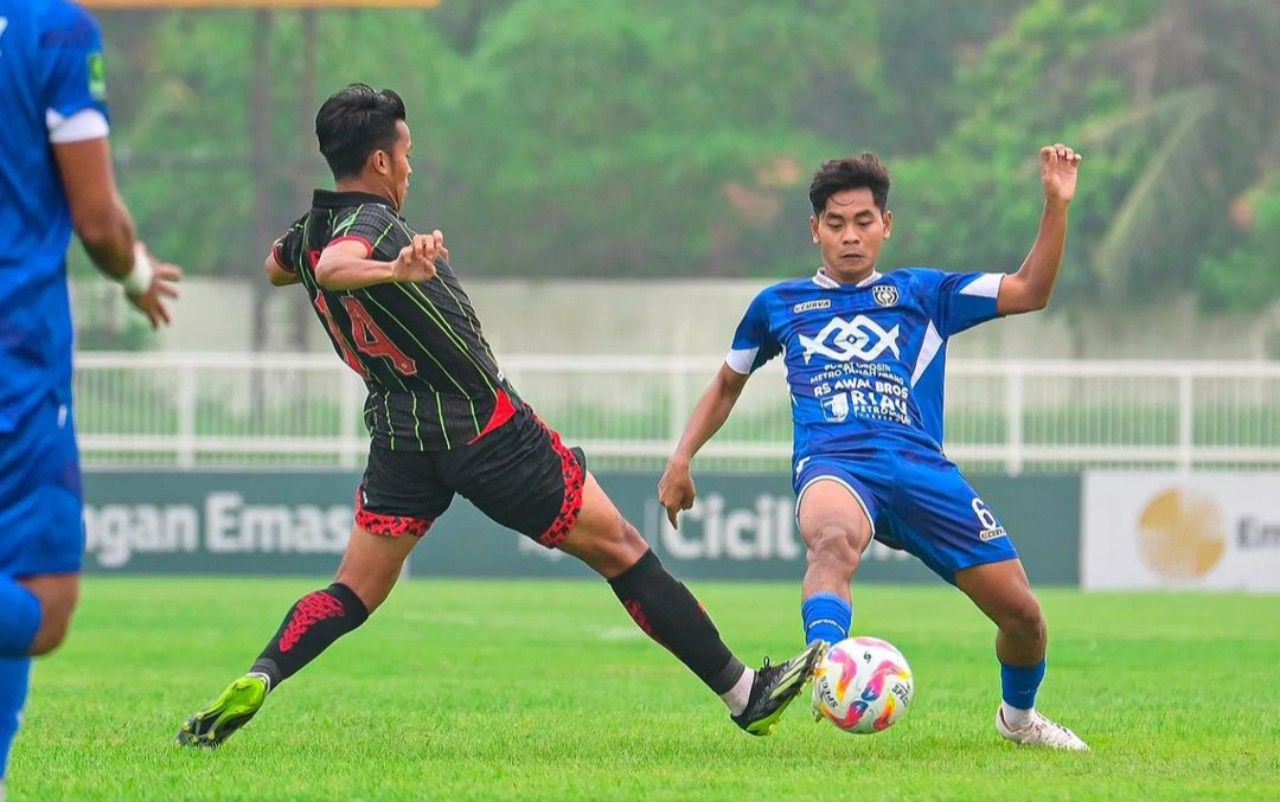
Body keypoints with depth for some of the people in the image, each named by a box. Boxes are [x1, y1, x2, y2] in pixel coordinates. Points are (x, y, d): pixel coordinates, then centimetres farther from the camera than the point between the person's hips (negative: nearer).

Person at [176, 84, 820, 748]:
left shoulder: (309, 230, 5)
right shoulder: (371, 225, -19)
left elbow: (276, 268, 30)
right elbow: (334, 266, -42)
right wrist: (395, 271, -59)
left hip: (400, 437, 7)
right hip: (487, 428, -7)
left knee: (353, 593, 10)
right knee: (619, 549, 3)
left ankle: (256, 681, -18)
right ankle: (744, 693, 6)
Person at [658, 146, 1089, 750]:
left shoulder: (923, 293, 21)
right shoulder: (779, 305, 23)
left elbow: (1029, 292, 13)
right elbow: (727, 386, 35)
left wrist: (1057, 205, 2)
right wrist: (681, 460, 22)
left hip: (921, 468, 2)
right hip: (832, 466, -2)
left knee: (1022, 614, -2)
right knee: (834, 540, -41)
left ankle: (1018, 715, 30)